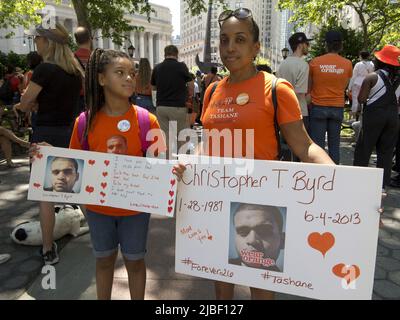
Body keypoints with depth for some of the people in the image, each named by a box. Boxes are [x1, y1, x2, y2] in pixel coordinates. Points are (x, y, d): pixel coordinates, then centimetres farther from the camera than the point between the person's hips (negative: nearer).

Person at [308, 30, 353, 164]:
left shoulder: (315, 62, -5)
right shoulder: (347, 64, 0)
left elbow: (309, 87, 2)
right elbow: (344, 87, 6)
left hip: (318, 107, -2)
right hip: (337, 108, 2)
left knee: (317, 145, 0)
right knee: (334, 145, 9)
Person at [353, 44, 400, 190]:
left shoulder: (372, 77, -6)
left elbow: (361, 99, -11)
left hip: (374, 115, -4)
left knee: (363, 149, 4)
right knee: (386, 151, 9)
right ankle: (382, 185, 12)